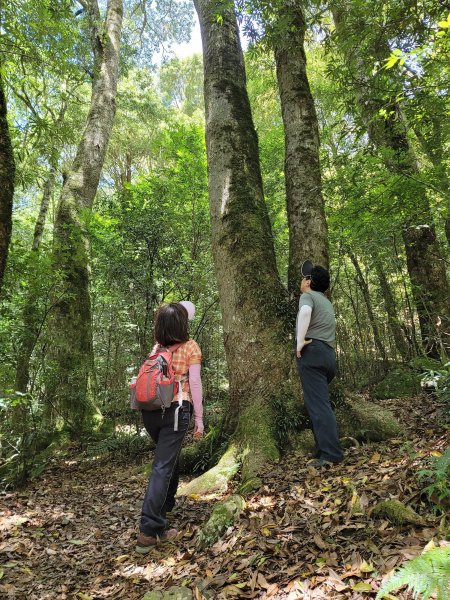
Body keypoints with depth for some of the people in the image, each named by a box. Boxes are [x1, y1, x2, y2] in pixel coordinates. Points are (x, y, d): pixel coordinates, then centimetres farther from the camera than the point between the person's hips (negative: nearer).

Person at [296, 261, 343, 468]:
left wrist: (300, 342, -19)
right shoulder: (326, 301, 28)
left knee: (318, 404, -10)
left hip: (312, 352, -9)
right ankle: (324, 450, 16)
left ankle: (331, 454, -12)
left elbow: (305, 312, -24)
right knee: (319, 403, 15)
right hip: (328, 354, 9)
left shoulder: (308, 296, 0)